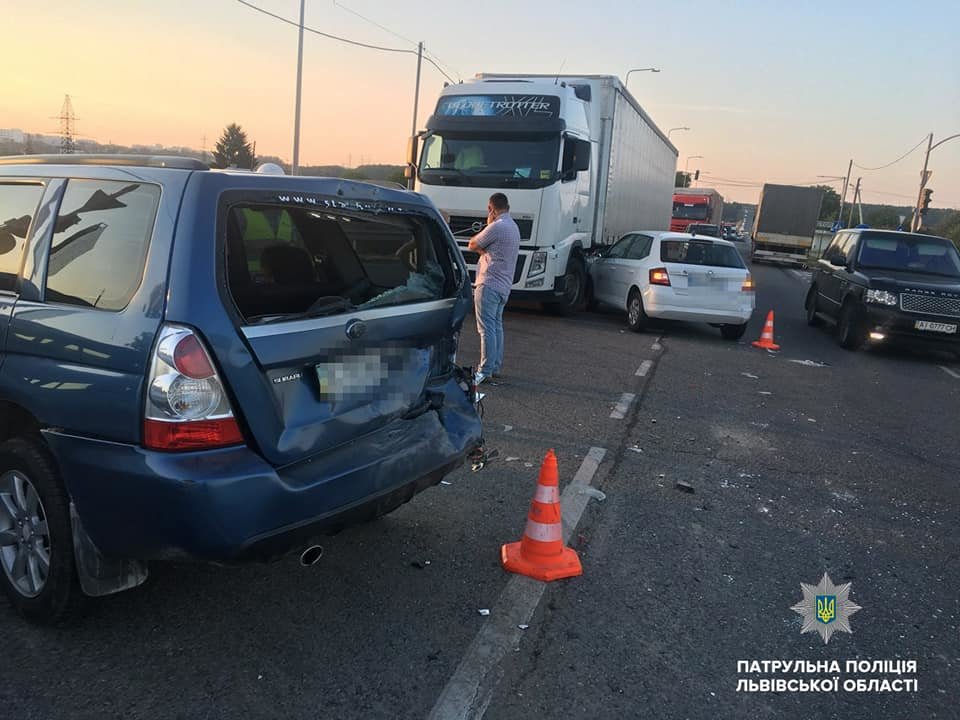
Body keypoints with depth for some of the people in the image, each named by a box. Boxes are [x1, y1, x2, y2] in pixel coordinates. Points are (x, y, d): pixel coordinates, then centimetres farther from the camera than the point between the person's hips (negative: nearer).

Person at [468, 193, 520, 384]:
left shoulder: (497, 227, -15)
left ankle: (485, 371, -10)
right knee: (497, 325, 15)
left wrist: (488, 225, 4)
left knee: (487, 328, -9)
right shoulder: (513, 227, 16)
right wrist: (483, 249, -3)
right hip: (504, 285, 10)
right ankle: (496, 367, 20)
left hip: (489, 284, -10)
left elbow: (472, 245, -5)